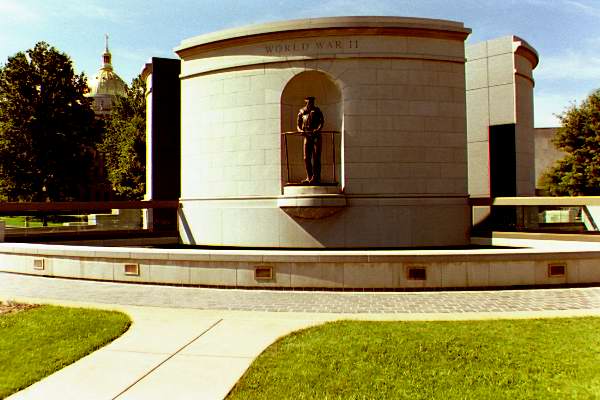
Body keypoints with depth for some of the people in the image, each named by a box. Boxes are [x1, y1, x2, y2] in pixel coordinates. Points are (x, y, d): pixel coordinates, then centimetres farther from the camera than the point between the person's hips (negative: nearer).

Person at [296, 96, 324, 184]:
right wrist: (300, 130, -13)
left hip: (316, 136, -3)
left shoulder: (317, 111, 3)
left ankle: (316, 177, -6)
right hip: (307, 136, 3)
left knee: (316, 157, -8)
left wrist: (318, 129, -29)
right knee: (306, 157, 1)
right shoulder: (301, 112, 10)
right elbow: (298, 125, 11)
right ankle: (309, 177, 8)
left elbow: (322, 121, -8)